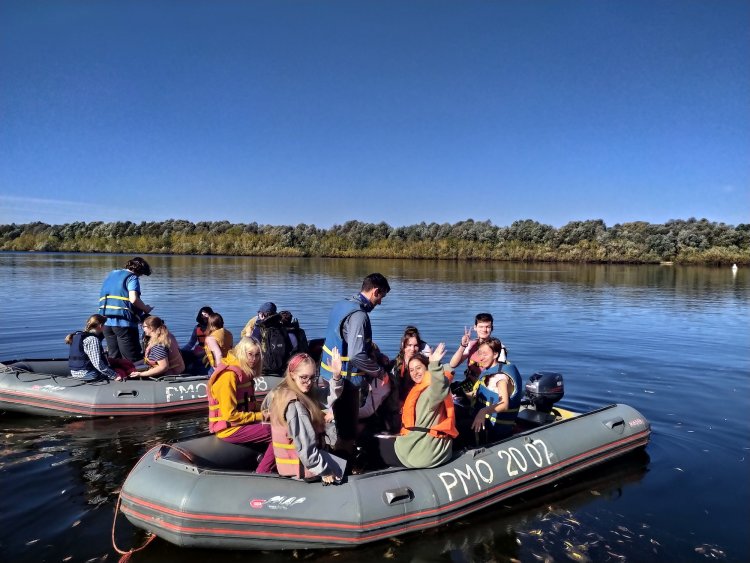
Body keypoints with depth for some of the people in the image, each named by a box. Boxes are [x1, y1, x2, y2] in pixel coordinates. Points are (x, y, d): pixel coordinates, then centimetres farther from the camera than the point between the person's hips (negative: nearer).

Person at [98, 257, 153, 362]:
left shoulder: (112, 274, 20)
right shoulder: (132, 278, -4)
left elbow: (102, 298, 23)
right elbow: (134, 299, -19)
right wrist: (145, 308, -2)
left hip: (105, 321, 7)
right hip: (124, 322, -7)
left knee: (114, 358, 14)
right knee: (133, 361, -4)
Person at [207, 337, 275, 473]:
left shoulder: (244, 372, 9)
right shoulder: (229, 375, -19)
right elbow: (230, 414, -22)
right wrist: (259, 416, -16)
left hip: (242, 421, 9)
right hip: (230, 429, -9)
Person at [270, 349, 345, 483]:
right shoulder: (294, 405, -28)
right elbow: (305, 447, -27)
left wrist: (336, 376, -15)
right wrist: (324, 471, -18)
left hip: (292, 457, 9)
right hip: (301, 465, -8)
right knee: (344, 469, 13)